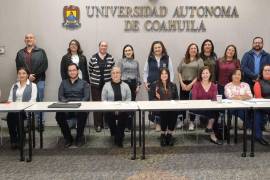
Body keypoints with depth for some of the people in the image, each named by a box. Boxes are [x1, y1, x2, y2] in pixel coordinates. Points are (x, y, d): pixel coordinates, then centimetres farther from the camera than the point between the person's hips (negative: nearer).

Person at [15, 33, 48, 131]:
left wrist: (35, 75, -10)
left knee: (39, 102, 0)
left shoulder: (41, 52, 7)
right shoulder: (20, 53, 14)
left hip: (39, 81, -2)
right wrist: (27, 76, -8)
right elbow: (18, 67, 6)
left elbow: (44, 66, -2)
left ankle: (40, 123, 7)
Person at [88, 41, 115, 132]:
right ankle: (98, 124, 8)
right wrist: (93, 79, 8)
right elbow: (90, 70, 9)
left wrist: (112, 80, 4)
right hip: (96, 85, -1)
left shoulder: (110, 58, 4)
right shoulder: (93, 58, 1)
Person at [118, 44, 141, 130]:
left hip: (133, 84, 3)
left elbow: (138, 74, 14)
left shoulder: (136, 62, 12)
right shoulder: (121, 62, 4)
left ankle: (130, 124, 12)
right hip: (124, 83, -3)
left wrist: (138, 85, 6)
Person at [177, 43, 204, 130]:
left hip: (194, 84, -2)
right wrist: (182, 83, -4)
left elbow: (200, 74, -3)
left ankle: (191, 122, 7)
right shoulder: (184, 60, 12)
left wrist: (191, 84, -10)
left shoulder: (199, 60, 4)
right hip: (183, 84, 2)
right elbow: (179, 72, 8)